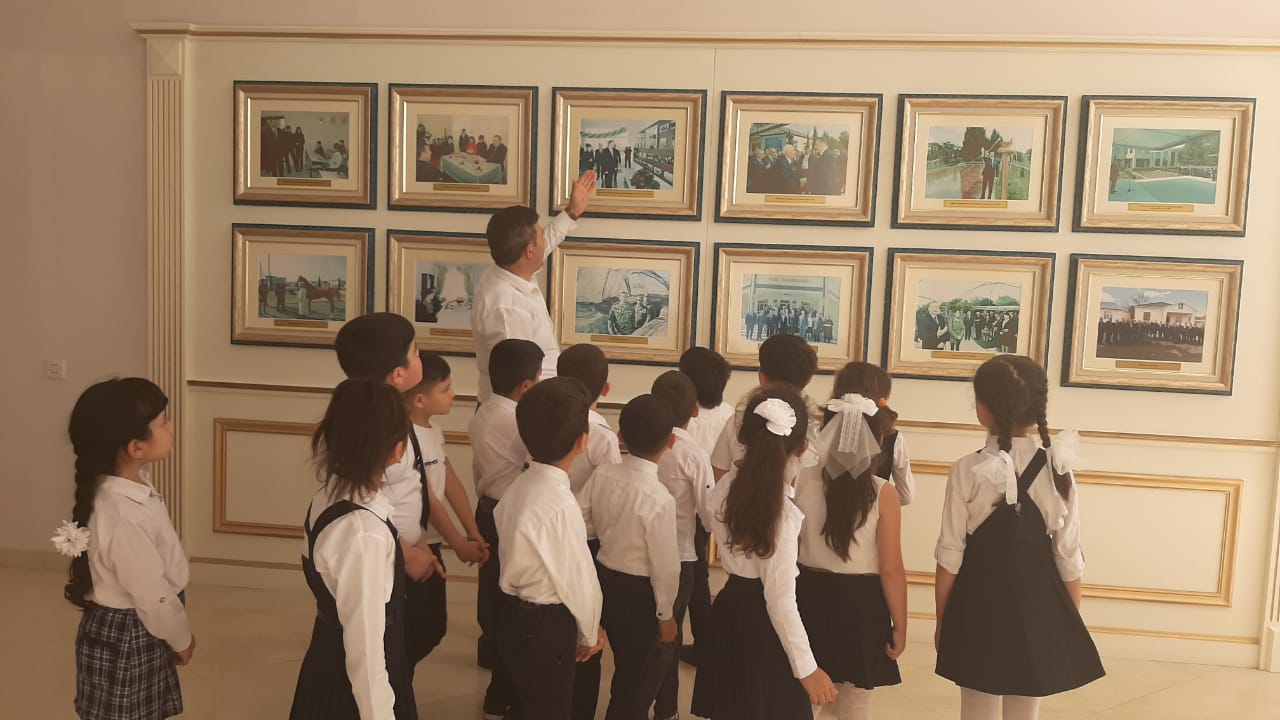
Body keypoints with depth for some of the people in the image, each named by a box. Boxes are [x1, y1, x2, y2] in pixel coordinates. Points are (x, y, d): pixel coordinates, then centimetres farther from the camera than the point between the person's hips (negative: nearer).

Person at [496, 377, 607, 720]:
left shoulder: (521, 486, -2)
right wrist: (590, 631, -1)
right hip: (546, 626, -8)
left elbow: (523, 557, 5)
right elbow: (577, 578, -19)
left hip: (516, 615, 8)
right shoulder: (562, 505, -28)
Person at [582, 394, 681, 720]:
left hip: (605, 580, 6)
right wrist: (666, 614, -6)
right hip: (640, 595, -6)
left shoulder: (602, 474, -12)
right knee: (638, 682, 18)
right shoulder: (659, 499, -28)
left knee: (626, 672, 29)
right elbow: (665, 564, -20)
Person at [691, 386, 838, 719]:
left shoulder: (723, 489, -5)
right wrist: (807, 668, -12)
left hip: (729, 613, 7)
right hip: (763, 627, -7)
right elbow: (780, 601, -21)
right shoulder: (782, 511, -25)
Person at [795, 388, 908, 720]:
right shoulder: (882, 493, -15)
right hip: (860, 603, -2)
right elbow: (891, 570, -13)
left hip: (810, 597, 3)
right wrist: (899, 625, 0)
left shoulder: (801, 481, -8)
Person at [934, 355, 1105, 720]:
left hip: (980, 602, -2)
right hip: (1038, 601, 2)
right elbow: (1069, 555, -1)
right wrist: (1072, 622, 13)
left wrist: (942, 622, 4)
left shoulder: (968, 470, -13)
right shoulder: (1057, 469, -6)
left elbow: (950, 555, -9)